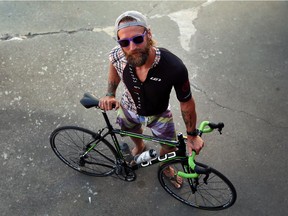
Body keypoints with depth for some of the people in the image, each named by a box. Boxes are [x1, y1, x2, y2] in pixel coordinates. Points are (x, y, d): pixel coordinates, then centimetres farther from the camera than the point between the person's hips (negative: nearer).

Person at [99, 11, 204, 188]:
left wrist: (192, 135, -12)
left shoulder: (174, 67, -42)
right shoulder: (117, 55, -33)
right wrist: (110, 95, -15)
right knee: (133, 131, 33)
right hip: (129, 108, 3)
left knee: (170, 148, 18)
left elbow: (187, 104, -24)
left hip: (158, 115, -2)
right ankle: (140, 147, 72)